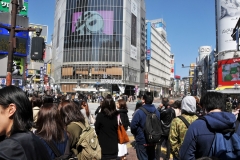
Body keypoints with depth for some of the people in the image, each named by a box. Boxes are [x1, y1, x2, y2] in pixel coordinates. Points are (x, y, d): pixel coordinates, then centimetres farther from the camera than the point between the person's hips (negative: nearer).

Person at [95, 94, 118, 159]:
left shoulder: (100, 115, -15)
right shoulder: (116, 115, -7)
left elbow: (97, 130, -5)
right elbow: (118, 129, 2)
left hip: (103, 146, -3)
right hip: (114, 145, 3)